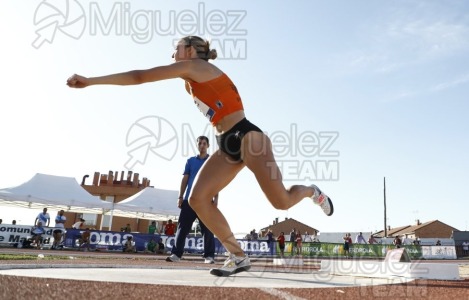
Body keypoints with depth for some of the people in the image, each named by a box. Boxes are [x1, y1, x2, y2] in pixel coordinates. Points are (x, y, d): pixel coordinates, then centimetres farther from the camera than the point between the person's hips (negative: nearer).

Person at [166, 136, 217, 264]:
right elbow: (185, 179, 12)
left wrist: (216, 198, -7)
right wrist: (180, 197, 4)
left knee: (207, 229, -2)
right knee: (183, 227, -1)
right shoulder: (190, 161, 15)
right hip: (189, 199, 2)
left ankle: (209, 256, 2)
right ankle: (176, 254, 2)